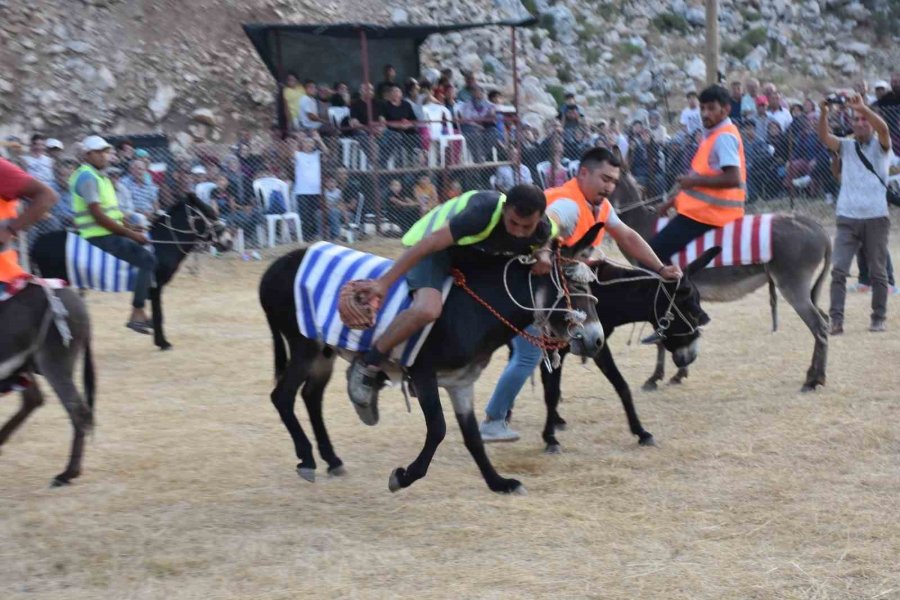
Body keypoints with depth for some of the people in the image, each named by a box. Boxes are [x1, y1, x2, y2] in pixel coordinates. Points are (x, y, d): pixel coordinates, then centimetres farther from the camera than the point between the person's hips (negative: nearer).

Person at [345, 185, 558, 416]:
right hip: (436, 249, -7)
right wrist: (384, 283, -33)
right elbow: (431, 243, -33)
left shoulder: (544, 231, -18)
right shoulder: (484, 212, -37)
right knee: (427, 309, -33)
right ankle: (366, 367, -16)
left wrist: (542, 256, -16)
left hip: (477, 255, 7)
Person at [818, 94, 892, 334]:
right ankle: (836, 320, -8)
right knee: (838, 269, -7)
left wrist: (862, 107, -29)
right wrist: (824, 113, -23)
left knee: (878, 272, 7)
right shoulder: (846, 146, 11)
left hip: (876, 217, -2)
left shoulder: (881, 146, 5)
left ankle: (878, 318, 17)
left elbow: (883, 129, -17)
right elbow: (824, 137, -6)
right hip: (847, 217, 2)